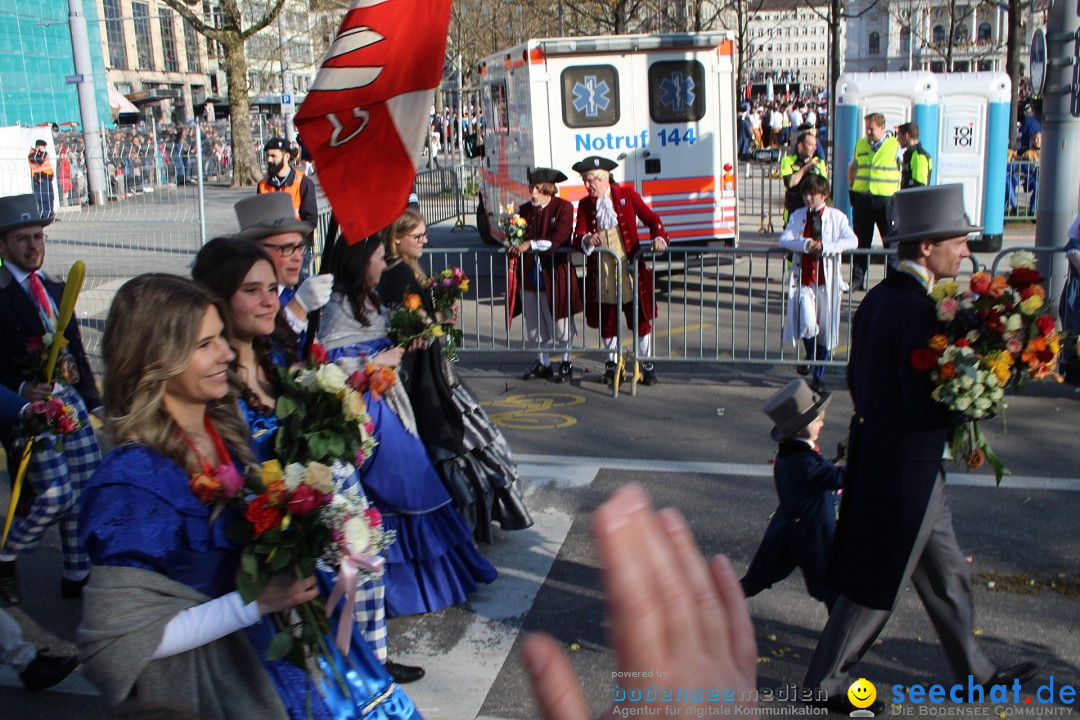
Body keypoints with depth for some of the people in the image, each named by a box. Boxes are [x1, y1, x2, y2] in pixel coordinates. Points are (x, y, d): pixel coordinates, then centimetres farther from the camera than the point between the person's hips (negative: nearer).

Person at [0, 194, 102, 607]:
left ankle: (79, 575, 22)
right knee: (56, 496, -11)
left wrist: (92, 398, 17)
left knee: (88, 489, 7)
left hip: (71, 399, 7)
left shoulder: (56, 289, 14)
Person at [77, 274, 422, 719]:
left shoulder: (226, 426, -1)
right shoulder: (132, 481, -21)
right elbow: (118, 638, -21)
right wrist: (256, 602, -23)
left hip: (283, 629, 6)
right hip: (212, 668, -6)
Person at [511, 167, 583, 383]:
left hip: (556, 273, -5)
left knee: (560, 323, 4)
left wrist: (531, 244, -24)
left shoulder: (563, 208, -7)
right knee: (535, 323, 12)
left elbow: (559, 240, -18)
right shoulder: (525, 210, 8)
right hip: (531, 274, 5)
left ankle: (566, 364, 20)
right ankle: (543, 363, 26)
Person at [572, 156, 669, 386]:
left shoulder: (627, 195, 1)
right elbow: (578, 235, 0)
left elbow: (651, 218, 0)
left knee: (640, 318, 3)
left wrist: (659, 238, -18)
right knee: (606, 321, 10)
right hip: (601, 274, 2)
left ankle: (647, 365, 16)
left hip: (630, 270, -2)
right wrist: (586, 239, -24)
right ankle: (612, 363, 28)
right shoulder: (585, 205, 7)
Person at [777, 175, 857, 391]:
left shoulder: (836, 217, 2)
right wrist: (805, 244, -21)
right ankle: (809, 356, 16)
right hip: (804, 280, 0)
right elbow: (784, 239, -3)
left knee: (826, 329, 6)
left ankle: (819, 375, 23)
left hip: (827, 281, 0)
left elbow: (852, 241, -10)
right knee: (807, 324, -18)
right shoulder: (797, 216, 9)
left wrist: (824, 247, -23)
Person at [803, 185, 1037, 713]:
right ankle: (826, 683, 22)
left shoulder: (878, 298, 4)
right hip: (907, 470, -10)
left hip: (876, 453, 10)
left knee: (946, 574, 23)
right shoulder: (918, 311, -25)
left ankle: (975, 673, 40)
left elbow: (856, 379, 11)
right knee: (877, 585, 7)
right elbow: (928, 406, -26)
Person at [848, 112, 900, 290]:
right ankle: (858, 279, 12)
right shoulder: (860, 145, 11)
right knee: (861, 241, 6)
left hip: (886, 199, -3)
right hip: (862, 199, 3)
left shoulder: (895, 146, 0)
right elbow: (852, 167, 24)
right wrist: (852, 189, 14)